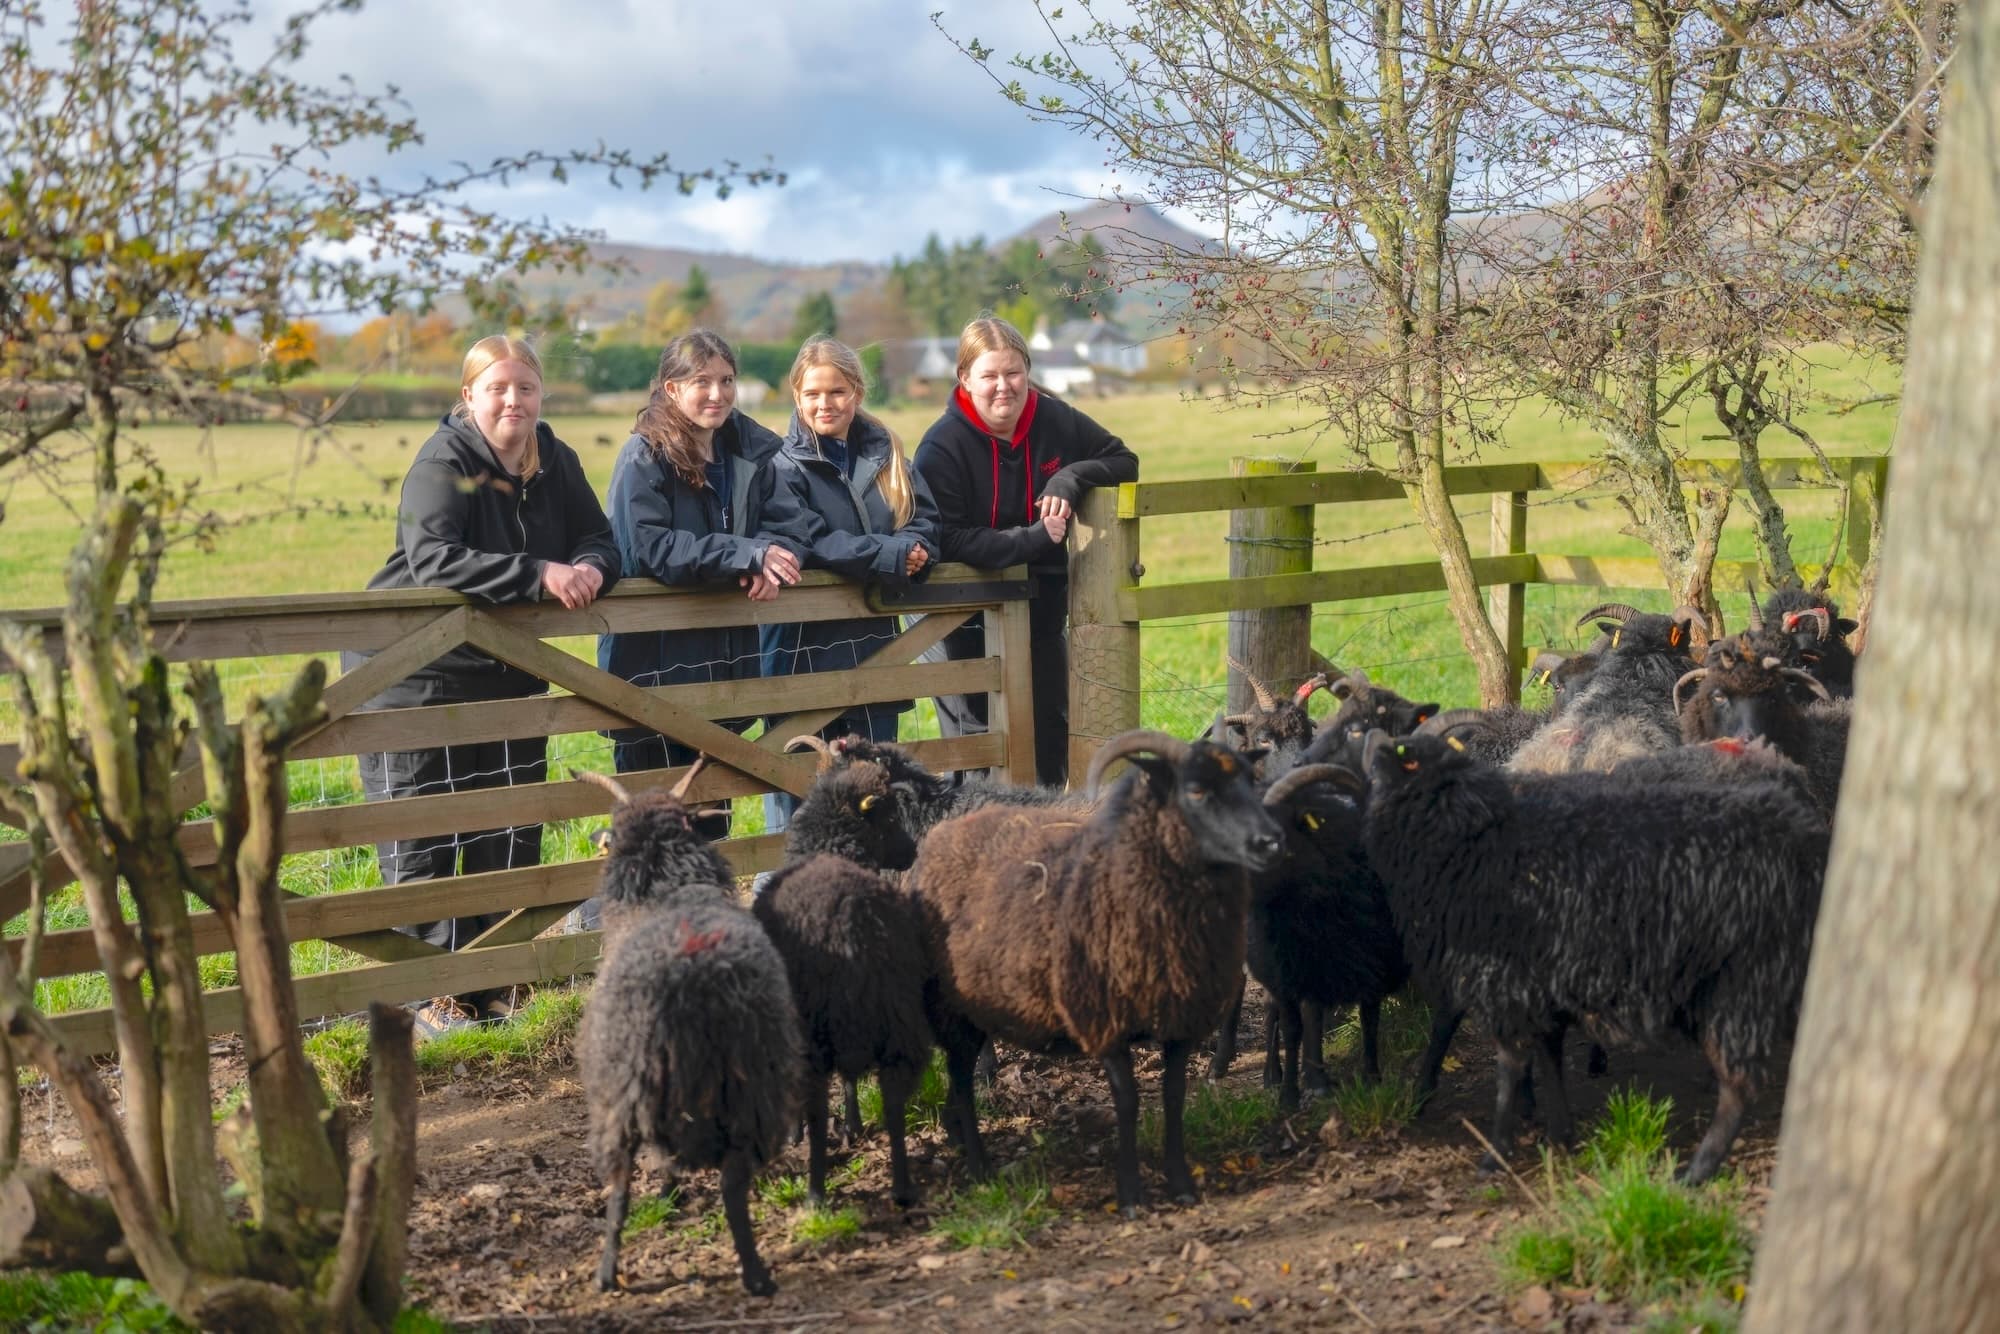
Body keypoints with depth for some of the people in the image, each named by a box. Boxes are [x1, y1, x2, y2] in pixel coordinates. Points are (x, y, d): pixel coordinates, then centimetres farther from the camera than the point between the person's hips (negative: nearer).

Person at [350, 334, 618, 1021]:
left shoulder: (555, 462, 2)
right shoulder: (442, 463, -18)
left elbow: (598, 538, 3)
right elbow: (432, 558, -33)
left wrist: (590, 569, -22)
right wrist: (539, 574, -39)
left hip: (507, 674, 7)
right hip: (413, 674, -7)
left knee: (509, 834, 10)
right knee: (420, 837, -4)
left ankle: (491, 985, 21)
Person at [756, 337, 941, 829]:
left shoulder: (884, 453, 10)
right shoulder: (784, 465, -7)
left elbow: (925, 521, 5)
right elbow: (807, 542, -19)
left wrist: (914, 547, -18)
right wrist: (891, 555, -19)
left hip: (873, 640, 5)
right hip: (805, 646, -5)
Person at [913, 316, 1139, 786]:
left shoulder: (1055, 421, -4)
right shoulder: (943, 446, -16)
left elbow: (1124, 462, 5)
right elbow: (947, 539, -23)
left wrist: (1072, 477, -16)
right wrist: (1030, 540, -30)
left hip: (1043, 606, 4)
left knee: (1051, 737, 13)